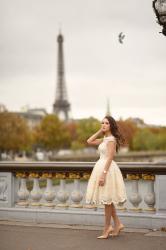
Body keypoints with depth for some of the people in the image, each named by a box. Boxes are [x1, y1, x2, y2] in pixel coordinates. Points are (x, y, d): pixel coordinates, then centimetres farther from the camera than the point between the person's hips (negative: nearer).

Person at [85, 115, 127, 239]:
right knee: (107, 200, 14)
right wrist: (100, 131, 9)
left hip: (107, 169, -9)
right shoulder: (104, 139, 13)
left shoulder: (111, 139, -13)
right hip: (102, 167, 9)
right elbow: (89, 141, 17)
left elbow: (110, 158, -18)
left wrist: (103, 174, -23)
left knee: (107, 200, -2)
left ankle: (107, 229, 5)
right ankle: (118, 224, 22)